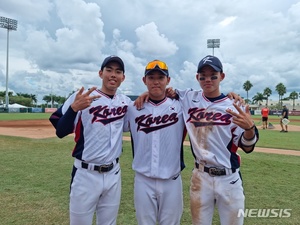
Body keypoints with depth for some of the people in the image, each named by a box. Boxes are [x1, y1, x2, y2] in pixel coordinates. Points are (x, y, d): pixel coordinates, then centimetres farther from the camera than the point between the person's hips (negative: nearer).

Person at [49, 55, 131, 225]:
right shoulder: (81, 97, -9)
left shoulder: (126, 102, 4)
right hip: (86, 174, -4)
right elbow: (60, 132, -12)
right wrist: (74, 108, -29)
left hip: (114, 174, 4)